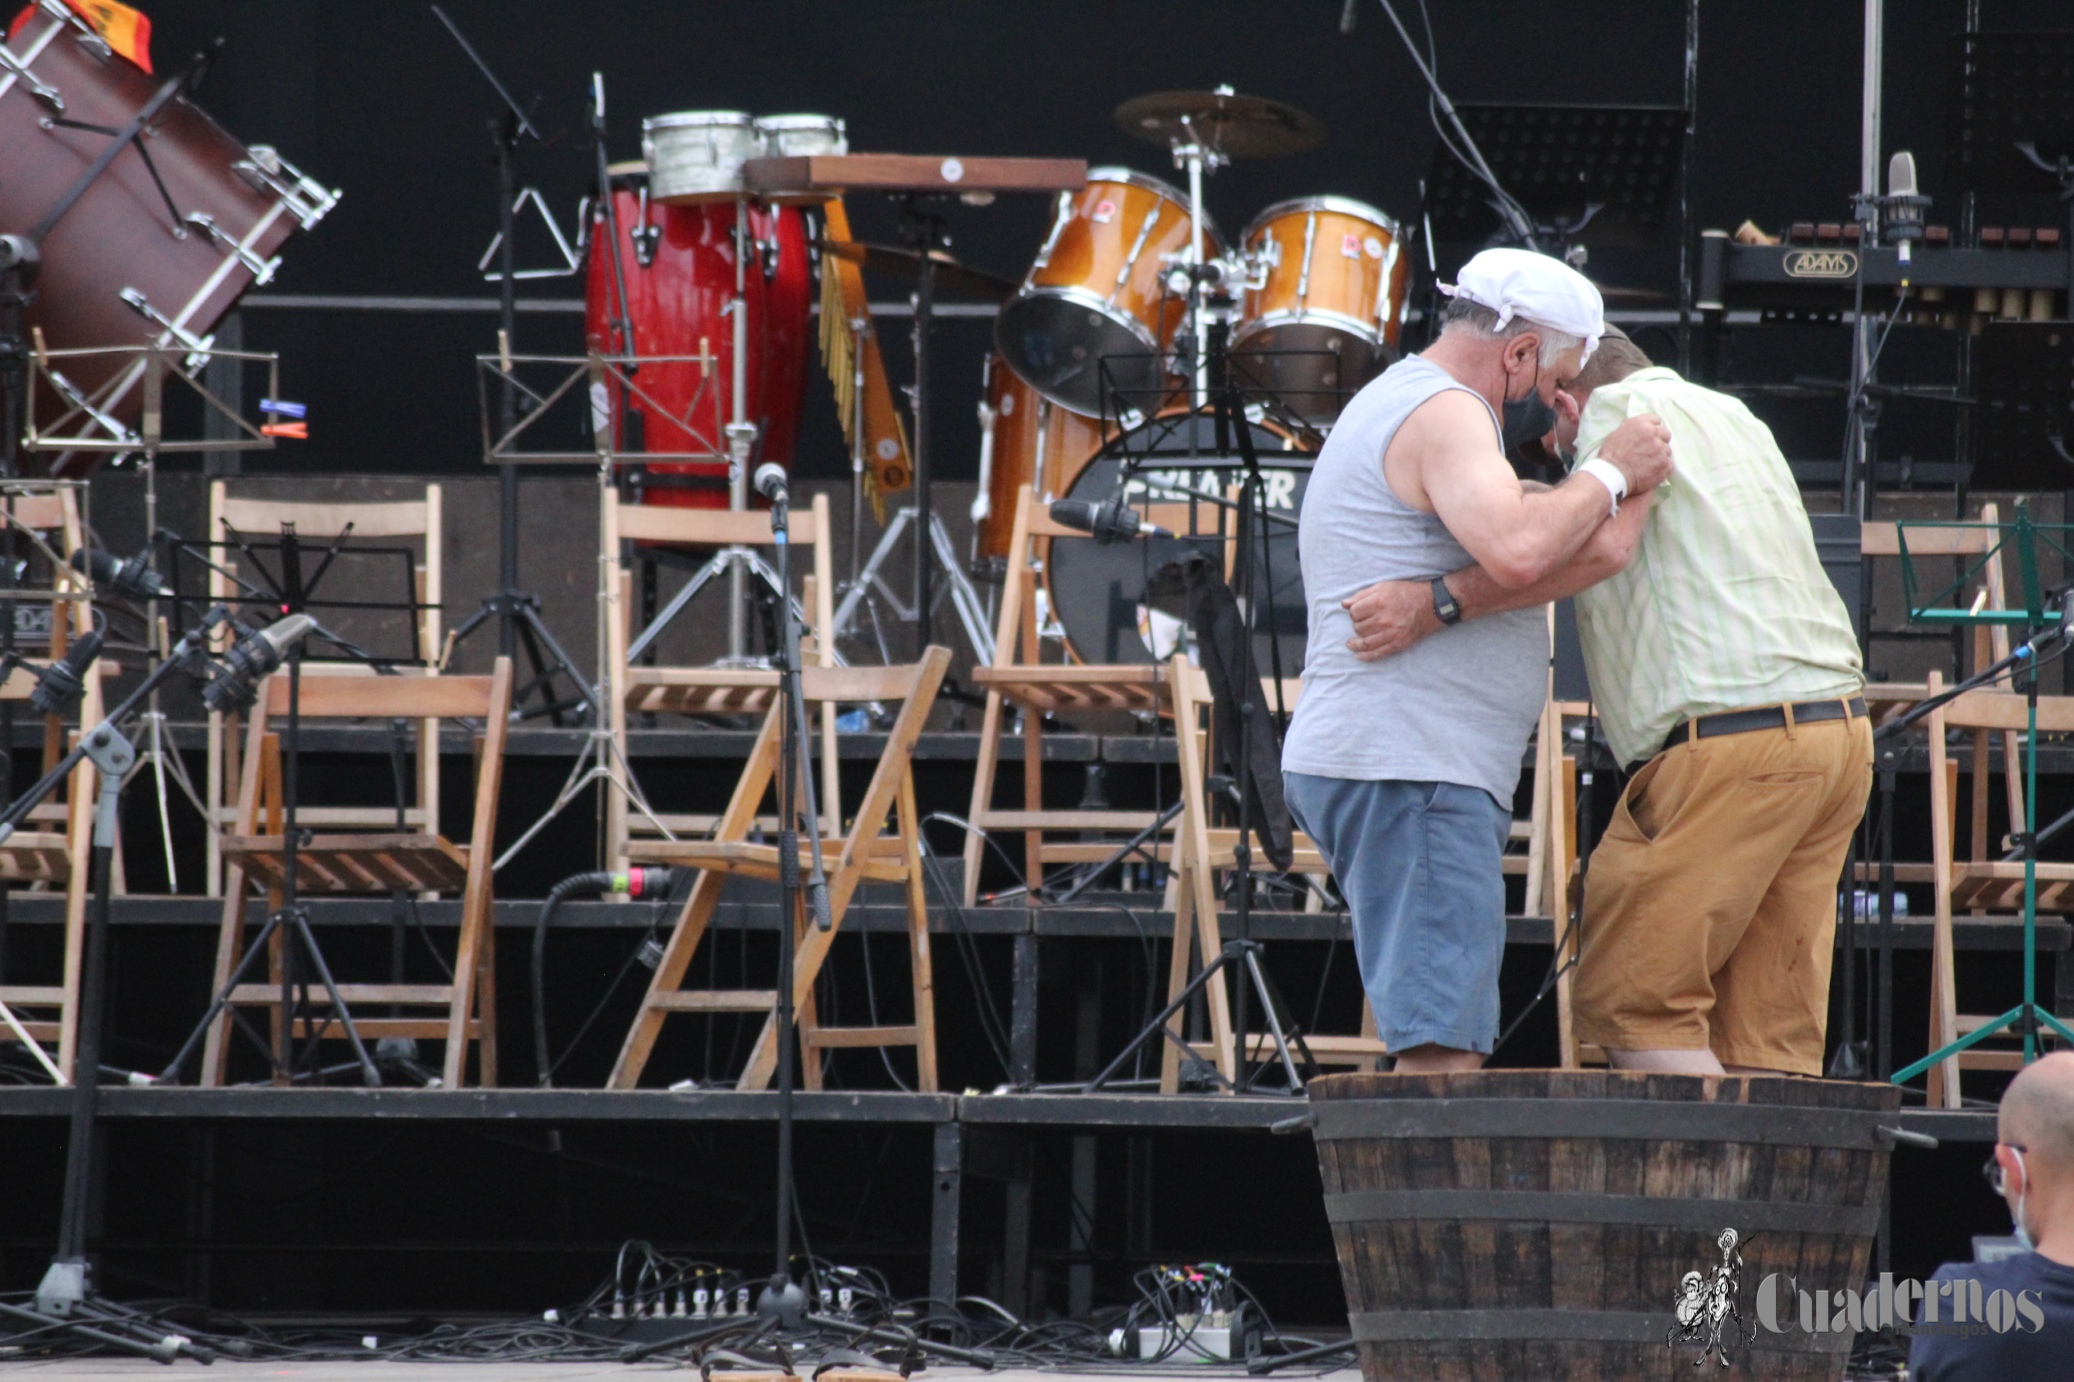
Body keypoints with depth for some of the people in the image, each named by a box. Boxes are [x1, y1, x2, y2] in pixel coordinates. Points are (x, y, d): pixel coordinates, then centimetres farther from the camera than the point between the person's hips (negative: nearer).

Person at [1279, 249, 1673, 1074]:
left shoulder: (1391, 405, 23)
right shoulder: (1442, 414, -10)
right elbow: (1518, 551, -28)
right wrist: (1610, 476, -12)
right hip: (1406, 768, -11)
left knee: (1443, 1047, 10)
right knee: (1442, 1049, -16)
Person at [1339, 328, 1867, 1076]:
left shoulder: (1621, 408, -2)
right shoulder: (1730, 417, 26)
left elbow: (1597, 544, -19)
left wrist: (1436, 602, -22)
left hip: (1730, 740, -9)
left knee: (1627, 994, -6)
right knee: (1769, 1031, 7)